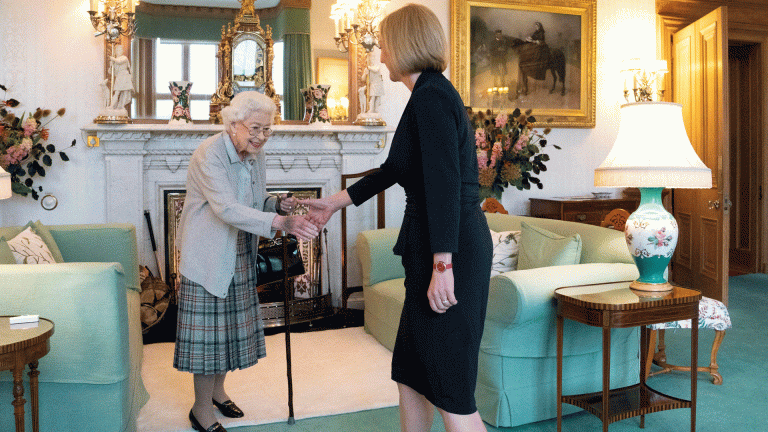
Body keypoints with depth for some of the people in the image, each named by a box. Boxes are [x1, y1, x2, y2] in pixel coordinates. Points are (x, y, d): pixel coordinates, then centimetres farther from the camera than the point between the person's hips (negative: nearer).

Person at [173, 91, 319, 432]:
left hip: (240, 256, 8)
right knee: (209, 329, 0)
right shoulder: (209, 155, -21)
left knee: (231, 325, 16)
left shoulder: (256, 154, 5)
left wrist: (278, 203, -9)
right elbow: (227, 209, -34)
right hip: (208, 256, -7)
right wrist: (280, 222, -44)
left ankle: (217, 391, 37)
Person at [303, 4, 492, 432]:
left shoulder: (431, 95, -13)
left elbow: (445, 183, -23)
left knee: (451, 391, -2)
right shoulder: (432, 94, 18)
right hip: (433, 249, 10)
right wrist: (336, 202, 31)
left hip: (452, 250, -10)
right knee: (411, 372, 19)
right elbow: (394, 169, 25)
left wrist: (443, 266, -25)